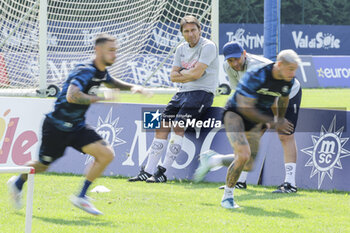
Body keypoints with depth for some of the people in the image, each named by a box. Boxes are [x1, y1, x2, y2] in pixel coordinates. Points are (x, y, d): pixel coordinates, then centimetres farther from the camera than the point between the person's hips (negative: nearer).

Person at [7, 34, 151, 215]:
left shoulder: (101, 72, 2)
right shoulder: (85, 71, -25)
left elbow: (112, 83, 28)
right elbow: (71, 96, -42)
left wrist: (132, 87, 10)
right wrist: (101, 98, -40)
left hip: (77, 127, 7)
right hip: (56, 126, -7)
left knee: (106, 154, -10)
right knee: (42, 165, 10)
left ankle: (81, 197, -2)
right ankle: (18, 183, 42)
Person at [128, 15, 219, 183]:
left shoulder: (208, 47, -9)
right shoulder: (181, 49, 15)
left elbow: (197, 73, -18)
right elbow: (173, 76, 10)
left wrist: (181, 74, 0)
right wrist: (189, 75, -7)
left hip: (202, 92, -8)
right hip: (184, 92, 8)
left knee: (178, 126, -22)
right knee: (162, 126, -2)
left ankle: (162, 172, -20)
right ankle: (147, 172, 0)